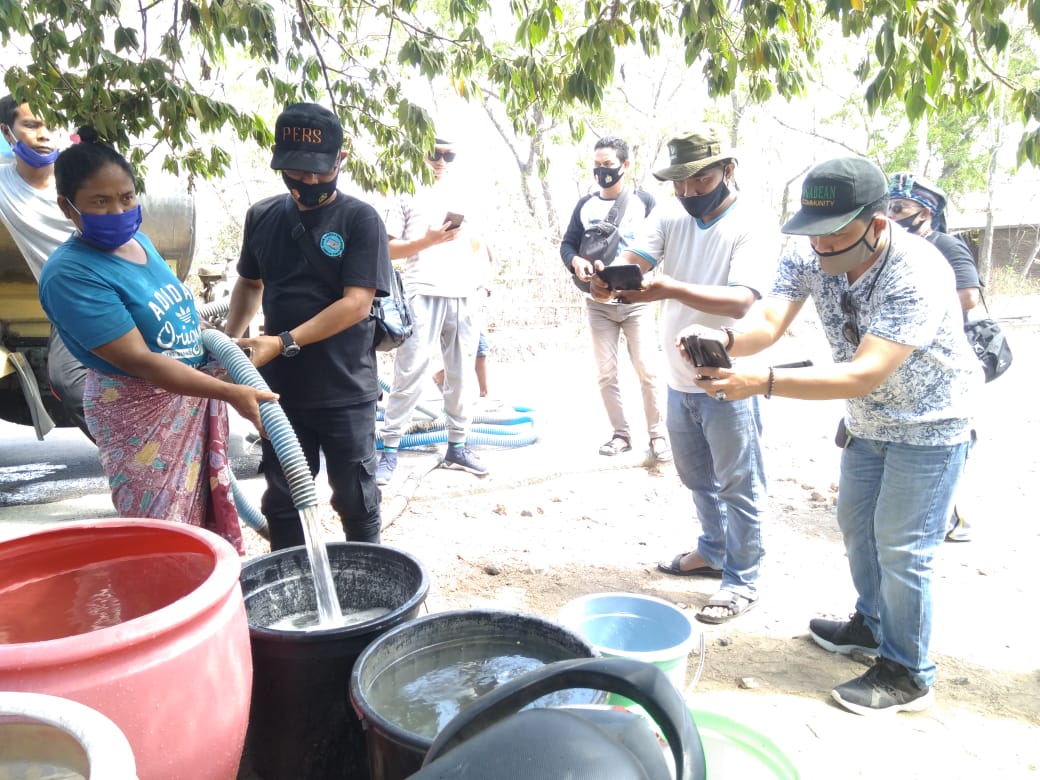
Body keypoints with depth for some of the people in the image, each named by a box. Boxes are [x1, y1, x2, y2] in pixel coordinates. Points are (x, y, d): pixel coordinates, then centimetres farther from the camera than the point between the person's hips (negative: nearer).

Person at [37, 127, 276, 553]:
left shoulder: (138, 240, 3)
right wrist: (232, 393, -30)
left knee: (203, 502, 19)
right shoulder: (70, 274, -22)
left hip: (191, 399, 8)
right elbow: (139, 361, -27)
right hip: (139, 413, -8)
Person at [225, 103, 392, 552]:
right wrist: (231, 341, 3)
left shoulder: (359, 220, -9)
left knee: (356, 499, 9)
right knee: (281, 502, 15)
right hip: (280, 389, 5)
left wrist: (283, 342, -23)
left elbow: (356, 303, -17)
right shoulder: (262, 216, 6)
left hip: (345, 391, -4)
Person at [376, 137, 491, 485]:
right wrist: (427, 240, -13)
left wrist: (479, 276, 4)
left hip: (463, 295, 5)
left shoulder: (461, 196, 21)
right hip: (424, 294, -4)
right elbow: (389, 249, 2)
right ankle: (390, 449, -1)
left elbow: (477, 243, 23)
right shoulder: (408, 195, 8)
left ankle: (457, 446, 15)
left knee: (461, 375, 7)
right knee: (409, 374, -7)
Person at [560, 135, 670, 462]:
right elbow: (567, 243, 9)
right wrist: (575, 261, -13)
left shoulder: (644, 201, 1)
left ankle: (657, 434, 6)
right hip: (598, 304, 3)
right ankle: (621, 433, 15)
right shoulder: (585, 205, 10)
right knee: (606, 373, 4)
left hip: (636, 302, -3)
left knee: (647, 370, -7)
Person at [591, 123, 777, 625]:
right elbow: (634, 258, -9)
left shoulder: (750, 229, -15)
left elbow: (739, 301, -28)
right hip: (680, 379, 7)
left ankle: (742, 581, 22)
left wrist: (669, 289, -42)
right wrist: (607, 277, -33)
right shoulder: (670, 216, 3)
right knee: (697, 479, 22)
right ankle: (713, 551, 43)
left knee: (737, 487, 6)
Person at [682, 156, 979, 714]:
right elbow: (768, 324, -25)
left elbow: (865, 375, -41)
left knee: (900, 547, -1)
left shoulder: (917, 275, -35)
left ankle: (908, 674, 19)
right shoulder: (808, 257, -15)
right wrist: (723, 341, -49)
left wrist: (764, 382, -52)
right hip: (867, 420, 7)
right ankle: (872, 624, 42)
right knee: (856, 523, 19)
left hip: (928, 426, -7)